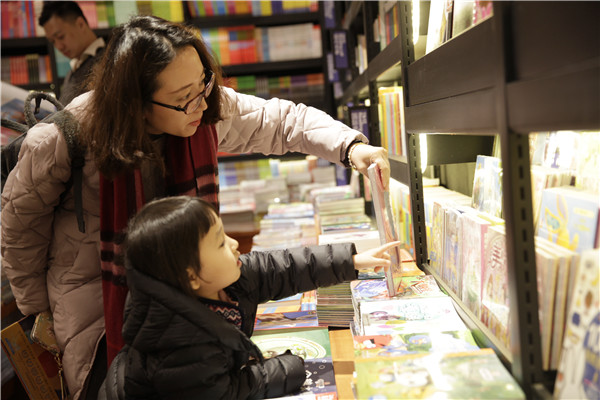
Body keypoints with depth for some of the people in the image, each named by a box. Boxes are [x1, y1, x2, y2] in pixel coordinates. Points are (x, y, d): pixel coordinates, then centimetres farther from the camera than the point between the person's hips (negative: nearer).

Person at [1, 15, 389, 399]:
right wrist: (37, 307, 3)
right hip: (94, 291, -2)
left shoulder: (210, 109, -18)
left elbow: (283, 119, -8)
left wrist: (351, 147, -25)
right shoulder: (60, 141, -26)